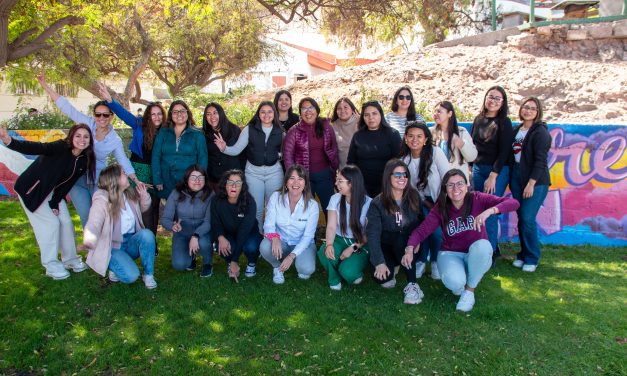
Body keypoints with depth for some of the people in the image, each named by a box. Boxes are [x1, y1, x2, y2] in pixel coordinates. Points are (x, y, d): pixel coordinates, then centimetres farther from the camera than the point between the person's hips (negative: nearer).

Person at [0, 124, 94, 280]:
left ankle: (70, 259, 19)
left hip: (52, 191, 6)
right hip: (32, 189, -6)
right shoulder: (61, 147, -27)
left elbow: (68, 183, -6)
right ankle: (51, 265, 3)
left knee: (66, 221, 2)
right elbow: (37, 148, -44)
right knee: (50, 222, -10)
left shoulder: (84, 160, -9)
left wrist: (55, 203, -11)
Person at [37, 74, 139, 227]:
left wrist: (136, 180, -7)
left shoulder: (115, 140, -4)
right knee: (86, 216, 0)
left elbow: (123, 161, 1)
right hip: (76, 179, 0)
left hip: (98, 181, 0)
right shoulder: (87, 123, -6)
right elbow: (66, 106, -7)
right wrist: (45, 85, -10)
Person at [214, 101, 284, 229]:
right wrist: (224, 148, -27)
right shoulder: (250, 129, -4)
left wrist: (279, 155, -8)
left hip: (274, 172, 1)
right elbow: (236, 149, -8)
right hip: (253, 172, -1)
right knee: (257, 208, 6)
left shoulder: (280, 132, 2)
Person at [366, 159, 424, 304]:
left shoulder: (414, 196, -6)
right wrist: (379, 263, -29)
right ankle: (391, 267, 12)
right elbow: (373, 234, -19)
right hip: (388, 247, 0)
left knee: (401, 239, -33)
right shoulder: (378, 203, -13)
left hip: (408, 245, 1)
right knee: (384, 279, -24)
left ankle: (412, 285, -23)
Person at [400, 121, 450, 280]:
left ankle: (436, 261, 9)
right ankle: (421, 260, 6)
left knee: (437, 231, -22)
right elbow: (411, 188, 0)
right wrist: (430, 207, -9)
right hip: (421, 202, 2)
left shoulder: (435, 152, -13)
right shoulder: (404, 160, -3)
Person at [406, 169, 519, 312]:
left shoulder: (477, 199, -13)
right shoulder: (440, 209, -9)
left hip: (477, 255, 1)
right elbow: (421, 230, -17)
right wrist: (410, 248, -36)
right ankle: (459, 283, 10)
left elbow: (513, 203, -22)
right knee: (455, 282, -32)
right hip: (451, 253, 0)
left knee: (482, 245, -35)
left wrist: (489, 211, -40)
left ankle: (470, 290, -10)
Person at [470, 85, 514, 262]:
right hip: (478, 169, 5)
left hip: (498, 171, -5)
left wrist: (493, 176, -14)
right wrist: (471, 168, 10)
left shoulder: (504, 122, -4)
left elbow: (504, 152, -9)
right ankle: (494, 248, 20)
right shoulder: (478, 119, 10)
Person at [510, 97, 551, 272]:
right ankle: (523, 254, 22)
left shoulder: (540, 132, -8)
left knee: (528, 219, -8)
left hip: (536, 181, -5)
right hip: (517, 178, 6)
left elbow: (540, 160, -13)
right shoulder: (516, 130, 11)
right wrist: (511, 179, 6)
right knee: (521, 218, 7)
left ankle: (532, 258, 7)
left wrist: (531, 183, -17)